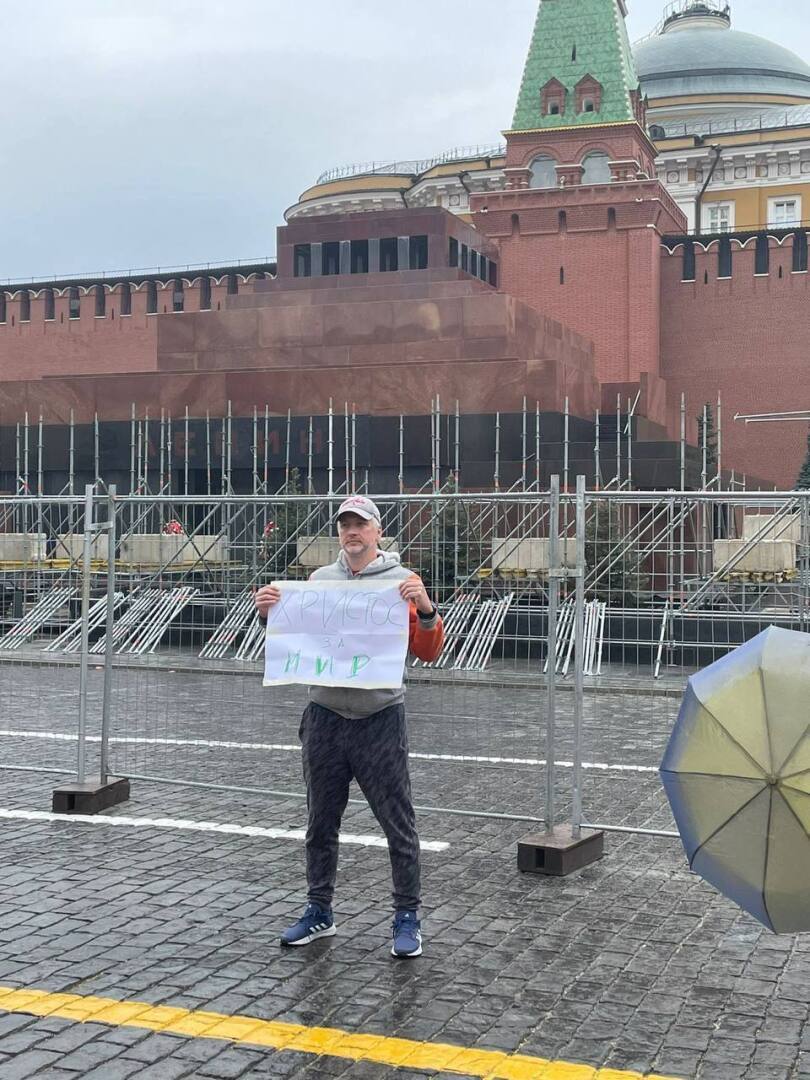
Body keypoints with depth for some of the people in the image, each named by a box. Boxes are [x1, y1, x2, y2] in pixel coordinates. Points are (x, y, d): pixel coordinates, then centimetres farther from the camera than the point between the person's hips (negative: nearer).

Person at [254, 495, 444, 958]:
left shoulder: (401, 580, -2)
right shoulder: (320, 580, 9)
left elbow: (429, 651, -7)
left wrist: (425, 608, -24)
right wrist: (269, 613, -2)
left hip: (381, 718, -4)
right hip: (325, 716, 4)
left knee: (399, 825, 1)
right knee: (322, 824, 13)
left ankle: (407, 918, 13)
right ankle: (320, 912, 26)